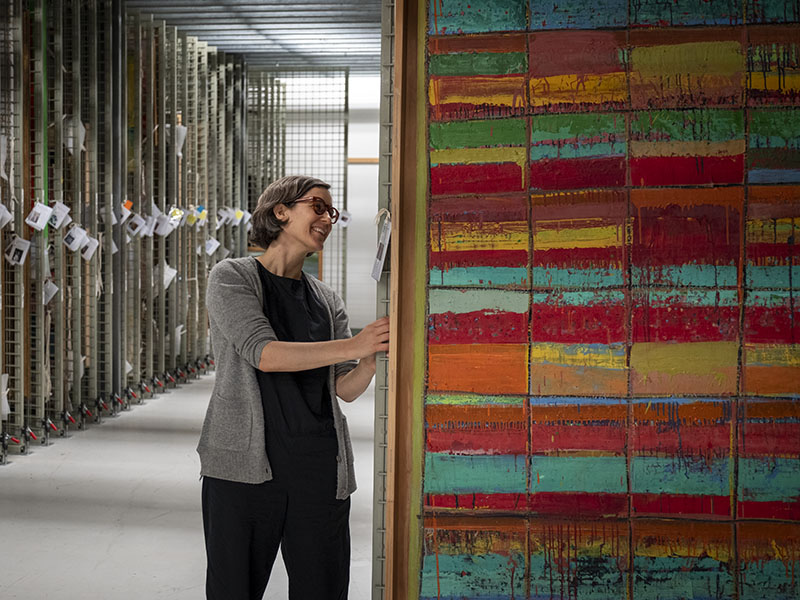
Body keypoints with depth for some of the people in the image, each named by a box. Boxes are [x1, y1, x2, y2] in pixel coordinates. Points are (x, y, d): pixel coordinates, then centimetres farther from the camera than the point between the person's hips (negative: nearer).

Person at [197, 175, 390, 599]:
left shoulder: (326, 301, 15)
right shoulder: (232, 278, 1)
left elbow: (346, 390, 9)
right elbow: (264, 354, -14)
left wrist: (371, 357, -12)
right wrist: (353, 345, -19)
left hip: (319, 465, 4)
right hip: (246, 461, -4)